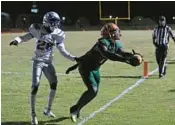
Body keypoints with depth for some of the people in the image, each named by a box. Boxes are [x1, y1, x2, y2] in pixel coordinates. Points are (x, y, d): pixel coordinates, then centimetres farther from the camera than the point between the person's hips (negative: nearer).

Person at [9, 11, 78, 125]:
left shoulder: (57, 35, 0)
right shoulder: (38, 30, -10)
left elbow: (62, 51, 6)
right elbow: (25, 37, -4)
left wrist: (73, 58, -2)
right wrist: (17, 40, -25)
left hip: (48, 62, 4)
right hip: (38, 62, -4)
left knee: (54, 84, 0)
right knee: (35, 87, -11)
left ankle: (48, 110, 19)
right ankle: (33, 115, -2)